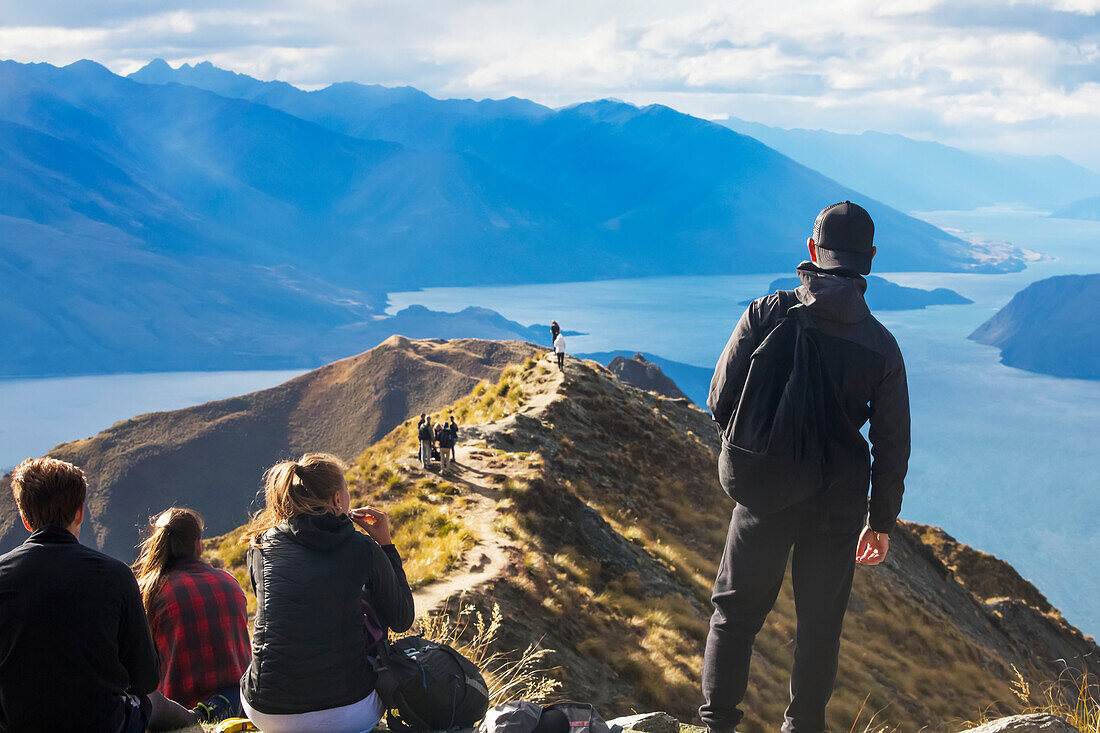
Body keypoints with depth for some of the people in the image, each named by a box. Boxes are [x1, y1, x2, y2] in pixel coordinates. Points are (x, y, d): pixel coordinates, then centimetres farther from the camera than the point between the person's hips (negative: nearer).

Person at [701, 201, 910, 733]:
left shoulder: (769, 313, -8)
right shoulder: (881, 345, -4)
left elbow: (721, 398, -7)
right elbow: (893, 445, 0)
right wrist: (881, 520, 12)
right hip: (837, 503, 1)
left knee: (736, 609, 13)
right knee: (820, 622, 15)